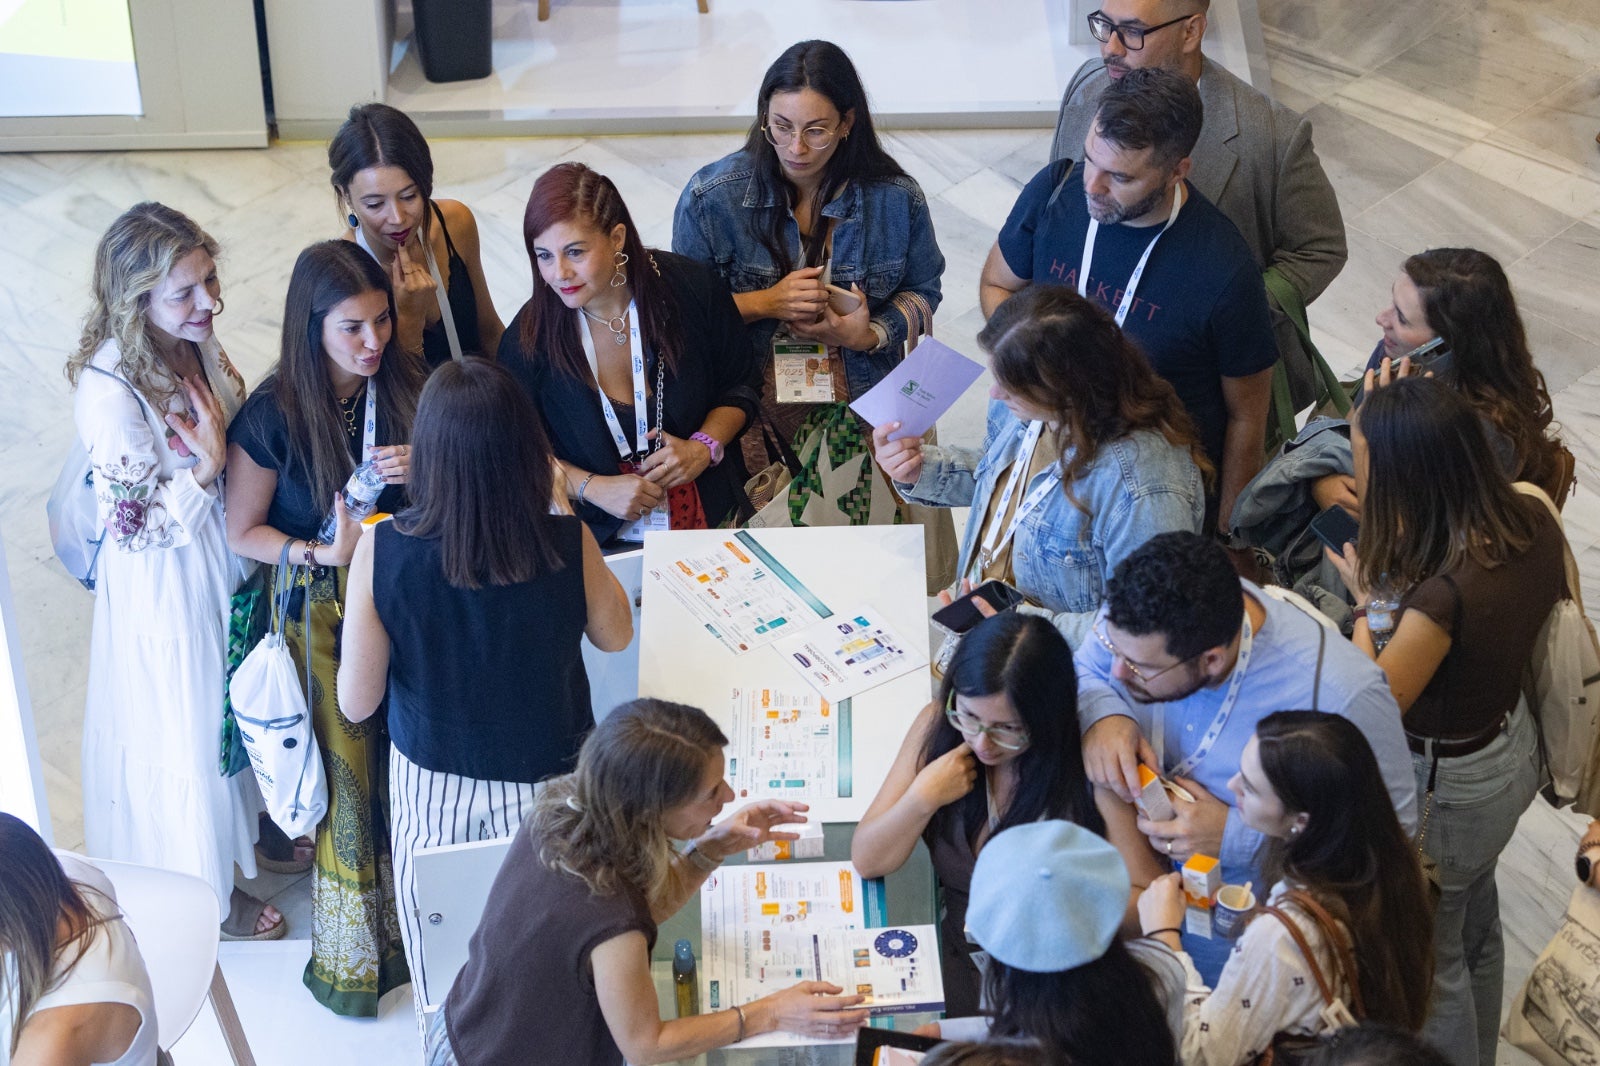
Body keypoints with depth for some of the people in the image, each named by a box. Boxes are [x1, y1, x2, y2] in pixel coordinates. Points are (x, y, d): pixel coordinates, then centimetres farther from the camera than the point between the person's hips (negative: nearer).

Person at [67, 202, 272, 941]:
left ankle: (245, 827, 54)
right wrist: (206, 470, -31)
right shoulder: (111, 392, -32)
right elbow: (132, 527, -24)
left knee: (234, 708, 28)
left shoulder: (196, 345, -9)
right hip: (165, 584, -7)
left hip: (221, 556, 7)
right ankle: (206, 889, 37)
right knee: (186, 731, 14)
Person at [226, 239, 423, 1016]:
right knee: (348, 771, 3)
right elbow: (242, 531, -6)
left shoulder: (406, 386, -3)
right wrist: (319, 553, -22)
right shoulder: (274, 414, -14)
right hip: (325, 612, -3)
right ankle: (351, 951, 21)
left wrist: (423, 470, -14)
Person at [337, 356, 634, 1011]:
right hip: (546, 783, 0)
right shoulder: (569, 545, -23)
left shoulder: (383, 551, -24)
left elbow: (355, 703, -12)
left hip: (432, 786, 1)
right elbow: (615, 636, -1)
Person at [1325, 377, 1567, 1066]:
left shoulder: (1441, 596, -40)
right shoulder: (1532, 522, -18)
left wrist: (1367, 602, -12)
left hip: (1446, 790, -8)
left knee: (1428, 958, 21)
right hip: (1513, 747, 8)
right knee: (1475, 922, 33)